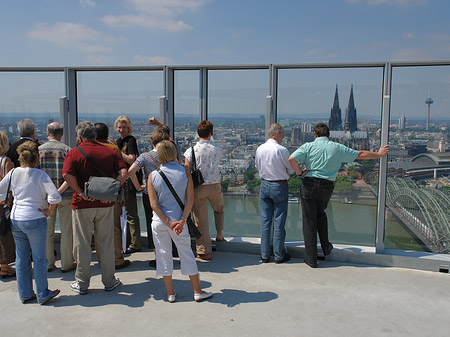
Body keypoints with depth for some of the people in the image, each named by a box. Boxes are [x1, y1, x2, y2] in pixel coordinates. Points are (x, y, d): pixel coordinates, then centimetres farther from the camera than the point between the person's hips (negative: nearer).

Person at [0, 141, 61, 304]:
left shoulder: (13, 173, 3)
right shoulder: (40, 175, -14)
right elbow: (55, 196, -24)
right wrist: (49, 211, -9)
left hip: (15, 220, 6)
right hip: (35, 220, -6)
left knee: (21, 258, 15)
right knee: (39, 258, 6)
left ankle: (25, 294, 26)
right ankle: (43, 295, 15)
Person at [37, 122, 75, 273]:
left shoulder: (39, 150, 0)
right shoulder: (67, 150, -6)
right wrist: (60, 190, -13)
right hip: (66, 195, -2)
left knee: (47, 231, 13)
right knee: (66, 230, 7)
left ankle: (48, 263, 21)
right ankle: (66, 263, 13)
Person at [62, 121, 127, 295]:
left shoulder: (74, 152, -3)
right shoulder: (110, 151, 6)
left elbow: (67, 174, -19)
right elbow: (123, 172, -5)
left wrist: (80, 192, -13)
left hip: (82, 204, -2)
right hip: (106, 204, 2)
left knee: (82, 244, 9)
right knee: (106, 243, 12)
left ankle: (82, 283, 19)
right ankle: (109, 281, 21)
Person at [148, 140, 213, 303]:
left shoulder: (153, 176, -6)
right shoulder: (185, 173, -5)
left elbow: (154, 204, -10)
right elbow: (190, 200, -10)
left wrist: (168, 222, -10)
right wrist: (182, 220, -11)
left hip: (159, 222, 0)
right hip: (179, 220, 0)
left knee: (164, 255, 12)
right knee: (187, 254, 11)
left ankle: (170, 294, 21)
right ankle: (198, 292, 19)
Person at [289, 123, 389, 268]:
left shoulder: (308, 146, 0)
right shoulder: (337, 148, 7)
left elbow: (292, 159, -16)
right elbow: (360, 154, 17)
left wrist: (299, 172, -2)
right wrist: (379, 154, 31)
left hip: (310, 184, -2)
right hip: (327, 187, 3)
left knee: (309, 220, 4)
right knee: (320, 213, 29)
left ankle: (311, 259, 8)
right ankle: (326, 247, 27)